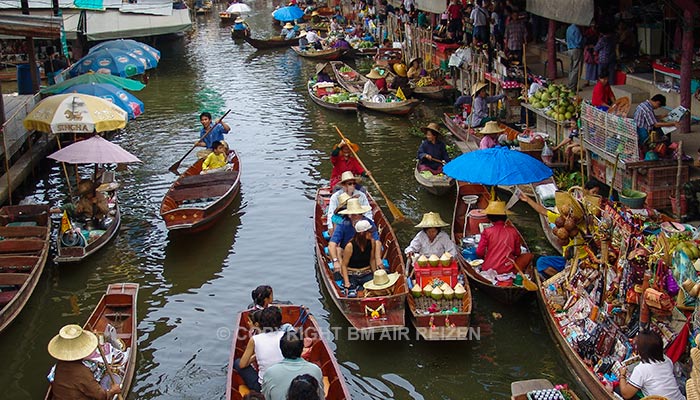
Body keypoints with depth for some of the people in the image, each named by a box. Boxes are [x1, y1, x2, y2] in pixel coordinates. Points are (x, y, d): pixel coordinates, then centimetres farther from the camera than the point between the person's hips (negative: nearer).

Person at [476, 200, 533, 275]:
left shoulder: (487, 232, -6)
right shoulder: (513, 231, -1)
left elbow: (479, 253, -6)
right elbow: (517, 253, 8)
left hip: (488, 269, 1)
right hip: (507, 270, -1)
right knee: (529, 255, 16)